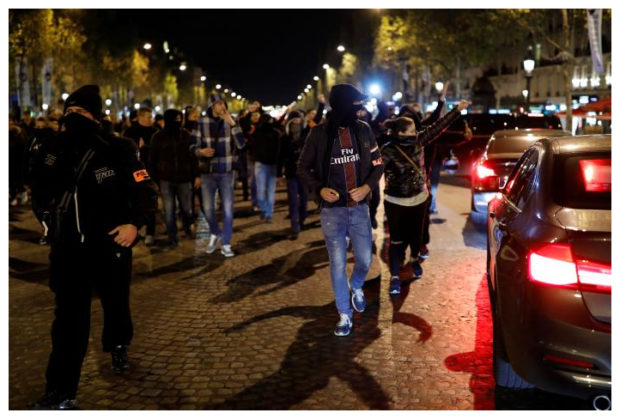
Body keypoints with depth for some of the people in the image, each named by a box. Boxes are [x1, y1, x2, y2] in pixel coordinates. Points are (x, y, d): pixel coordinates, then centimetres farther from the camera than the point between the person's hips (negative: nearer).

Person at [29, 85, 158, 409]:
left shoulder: (118, 151, -12)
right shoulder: (51, 153, -2)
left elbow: (146, 192, -8)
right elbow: (40, 196, 13)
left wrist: (134, 223, -22)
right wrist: (51, 223, 2)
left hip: (111, 246, -1)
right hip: (68, 250, 1)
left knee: (116, 306, 20)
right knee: (69, 321, -1)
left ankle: (118, 347, 52)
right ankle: (61, 393, 4)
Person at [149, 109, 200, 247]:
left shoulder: (186, 134, 1)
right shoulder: (158, 137, -2)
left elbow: (193, 156, 4)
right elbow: (152, 160, 2)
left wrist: (197, 175, 0)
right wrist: (154, 180, -2)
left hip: (184, 178, 1)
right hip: (165, 179, -1)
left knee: (186, 208, 11)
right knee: (169, 210, 1)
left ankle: (187, 226, 41)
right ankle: (172, 238, 15)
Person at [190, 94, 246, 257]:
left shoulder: (230, 122, -1)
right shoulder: (202, 123, -4)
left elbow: (241, 144, -12)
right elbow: (193, 145, 0)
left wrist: (233, 124, -22)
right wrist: (201, 151, -23)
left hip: (226, 172, 0)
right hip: (207, 172, 0)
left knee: (228, 208, 1)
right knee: (207, 208, 8)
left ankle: (226, 244, 12)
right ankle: (215, 234, 35)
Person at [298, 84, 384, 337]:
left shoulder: (363, 130, -1)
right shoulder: (319, 133, -8)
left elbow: (378, 164, 7)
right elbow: (303, 167, 1)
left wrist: (368, 186, -10)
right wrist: (319, 188, -15)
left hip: (359, 207, 2)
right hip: (332, 210, -2)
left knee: (365, 259, 8)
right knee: (338, 264, 3)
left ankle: (356, 288, 43)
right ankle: (345, 315, 18)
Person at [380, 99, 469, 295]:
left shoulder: (419, 140, -6)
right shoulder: (388, 151, -20)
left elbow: (438, 126, -2)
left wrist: (457, 110, -1)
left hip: (419, 198, 5)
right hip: (396, 202, -5)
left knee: (416, 233, 21)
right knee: (397, 239, 0)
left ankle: (415, 259, 48)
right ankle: (395, 276, 9)